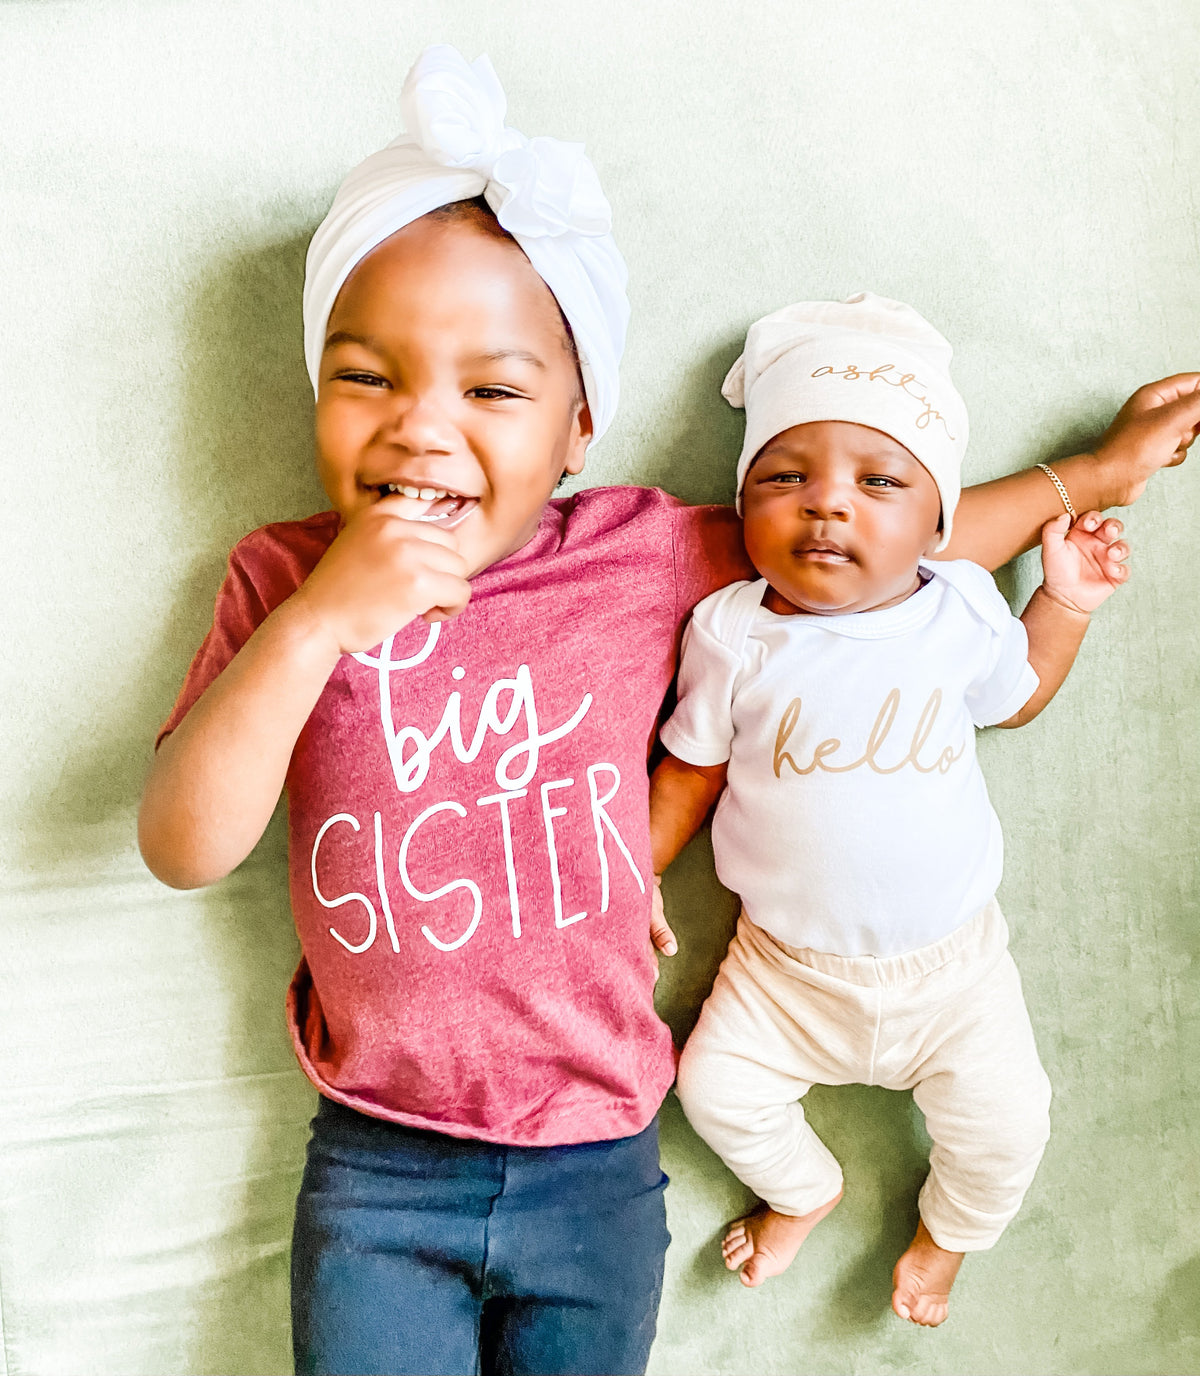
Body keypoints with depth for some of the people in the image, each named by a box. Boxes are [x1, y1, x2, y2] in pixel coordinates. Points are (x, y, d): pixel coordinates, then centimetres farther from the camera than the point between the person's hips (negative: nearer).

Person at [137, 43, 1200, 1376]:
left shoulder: (644, 555, -9)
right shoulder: (283, 579, -8)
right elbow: (182, 849, -16)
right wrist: (319, 624, -28)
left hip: (593, 1169, 0)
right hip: (376, 1164, 1)